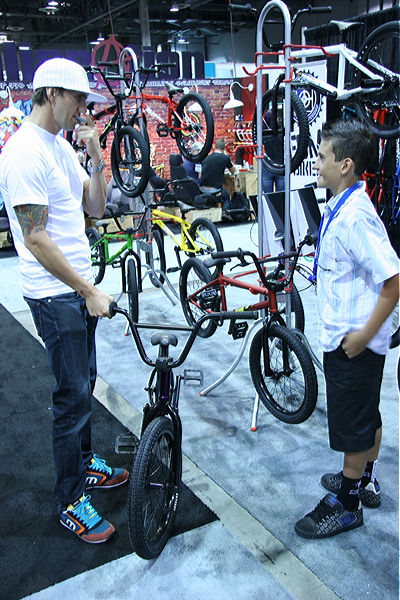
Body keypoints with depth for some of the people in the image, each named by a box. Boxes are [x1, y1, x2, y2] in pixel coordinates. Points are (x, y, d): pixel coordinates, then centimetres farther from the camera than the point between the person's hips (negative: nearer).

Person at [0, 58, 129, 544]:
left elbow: (95, 207, 10)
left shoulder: (60, 144, 11)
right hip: (55, 295, -9)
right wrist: (89, 292, -20)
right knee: (73, 396, -1)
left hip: (79, 288, 9)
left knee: (83, 384, 19)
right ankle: (70, 502, 15)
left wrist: (95, 157, -3)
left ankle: (83, 464, 38)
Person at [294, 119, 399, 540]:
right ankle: (365, 481, 42)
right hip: (343, 335, 10)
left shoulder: (356, 216, -25)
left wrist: (364, 334, -22)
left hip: (353, 341, -10)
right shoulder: (340, 207, 6)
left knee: (353, 424, 7)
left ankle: (346, 504, 24)